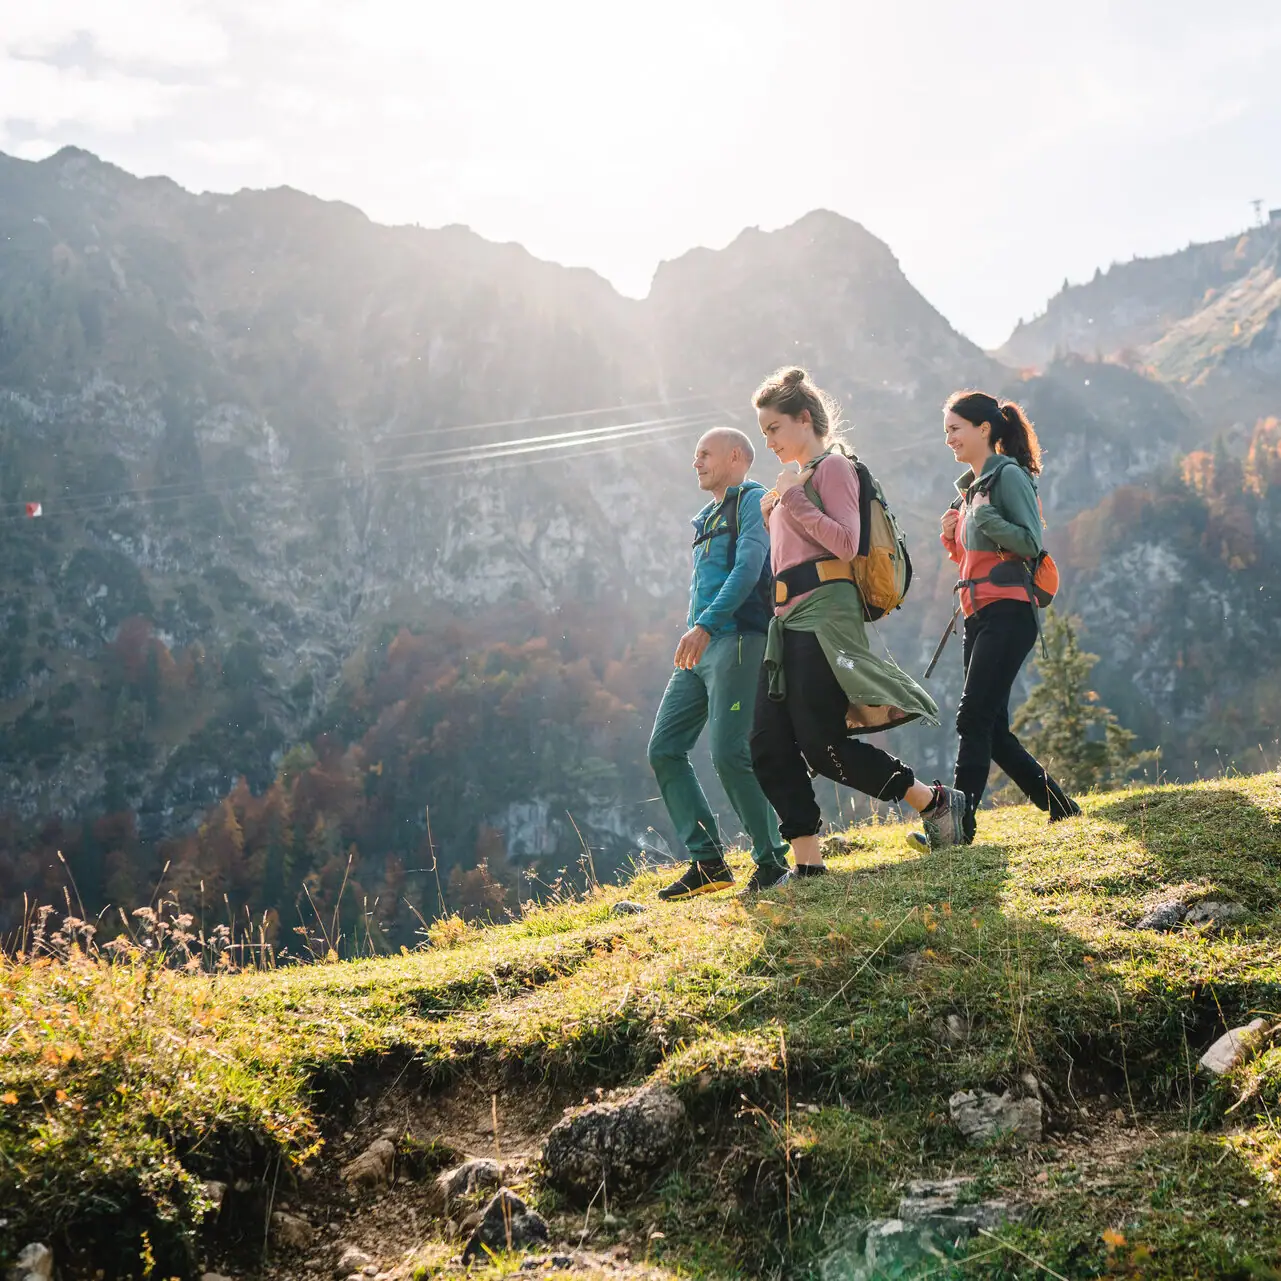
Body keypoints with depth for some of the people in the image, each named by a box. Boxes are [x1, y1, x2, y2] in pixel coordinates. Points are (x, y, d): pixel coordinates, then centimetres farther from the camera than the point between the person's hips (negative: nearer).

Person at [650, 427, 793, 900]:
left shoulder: (754, 500, -2)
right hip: (700, 649, 9)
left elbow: (748, 568, -16)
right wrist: (696, 634, 20)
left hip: (737, 639, -9)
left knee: (729, 754, -16)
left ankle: (773, 861, -3)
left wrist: (705, 625, -26)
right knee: (664, 749, 1)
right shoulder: (710, 517, 26)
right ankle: (708, 862, 4)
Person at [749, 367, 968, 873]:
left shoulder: (832, 466, -2)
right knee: (769, 745, -1)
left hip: (824, 611, -9)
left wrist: (792, 500, -11)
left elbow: (845, 542, -14)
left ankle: (936, 802, 0)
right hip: (790, 617, 9)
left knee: (820, 742, -13)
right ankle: (807, 863, 1)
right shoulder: (798, 478, 23)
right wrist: (773, 518, 13)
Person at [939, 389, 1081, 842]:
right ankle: (1058, 806, 17)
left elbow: (1030, 543, -15)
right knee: (991, 728, 7)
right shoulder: (971, 486, 20)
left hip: (1007, 613, -9)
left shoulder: (1009, 476, -6)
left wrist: (983, 515, -19)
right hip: (979, 616, 9)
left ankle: (959, 821, -17)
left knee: (974, 718, -15)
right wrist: (954, 536, 7)